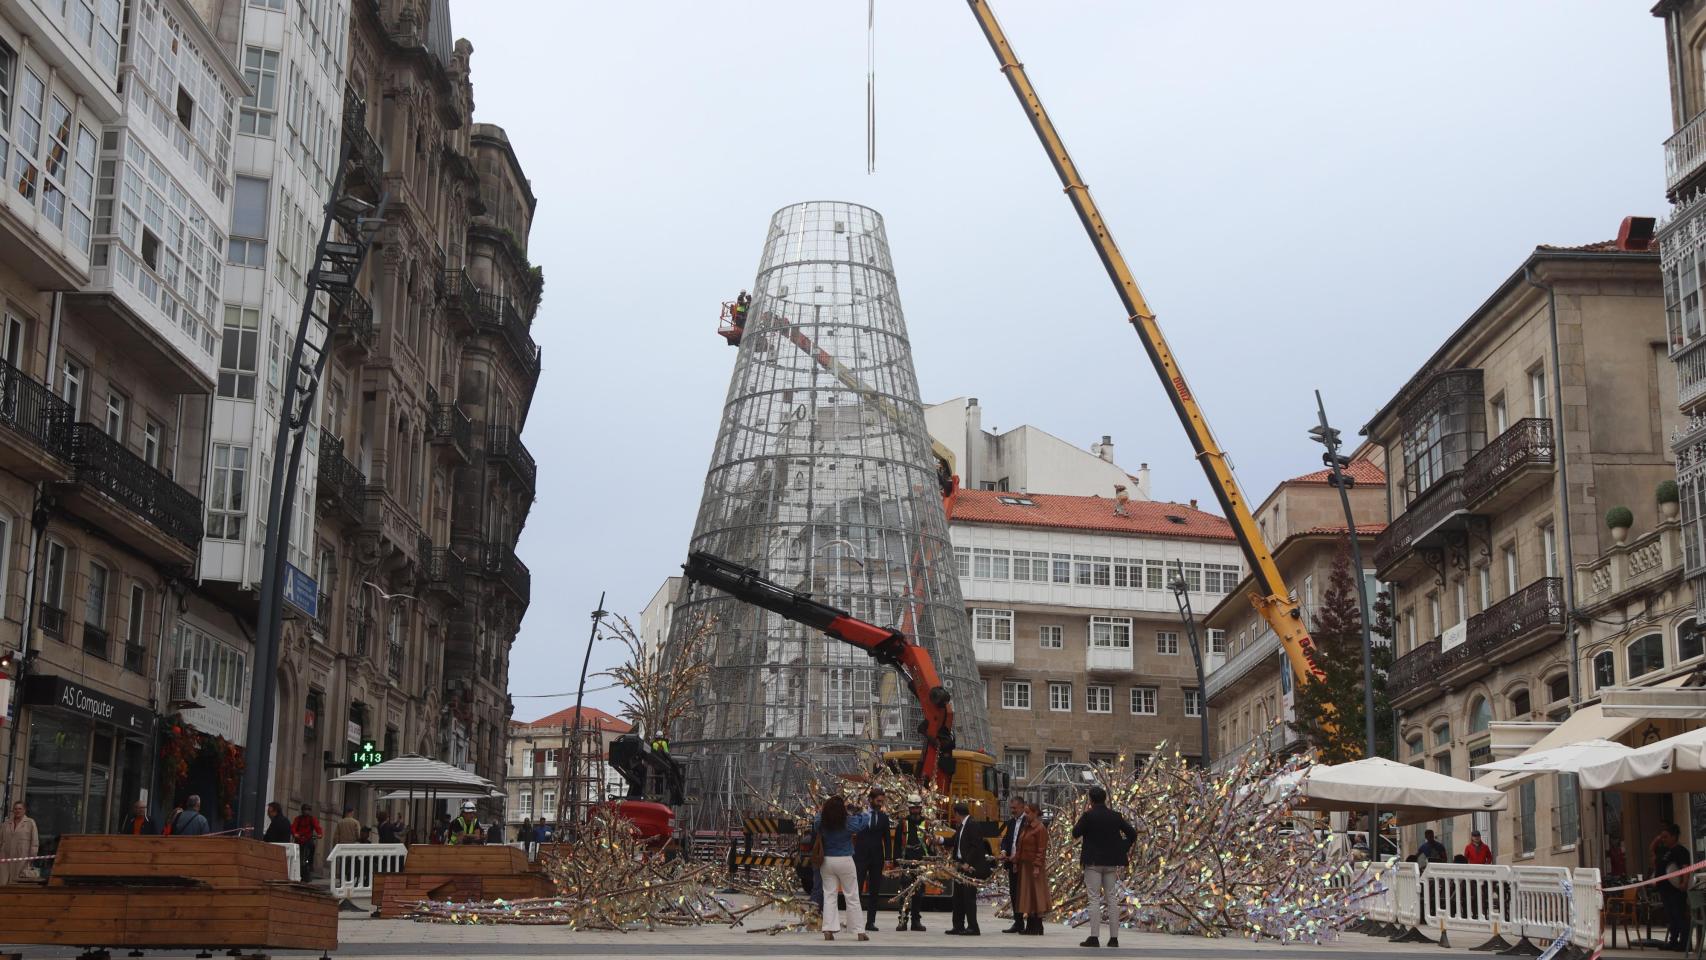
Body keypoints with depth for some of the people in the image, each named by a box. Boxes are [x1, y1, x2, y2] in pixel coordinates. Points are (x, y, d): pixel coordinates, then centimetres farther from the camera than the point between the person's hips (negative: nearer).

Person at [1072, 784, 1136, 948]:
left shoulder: (1088, 815, -10)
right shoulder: (1115, 816, 4)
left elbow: (1075, 834, -5)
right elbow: (1132, 834, 5)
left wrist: (1080, 819, 7)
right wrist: (1123, 850, 11)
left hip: (1093, 862, -4)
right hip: (1112, 863, 4)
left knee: (1094, 899, -3)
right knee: (1112, 899, 9)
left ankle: (1094, 937, -7)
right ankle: (1114, 938, 8)